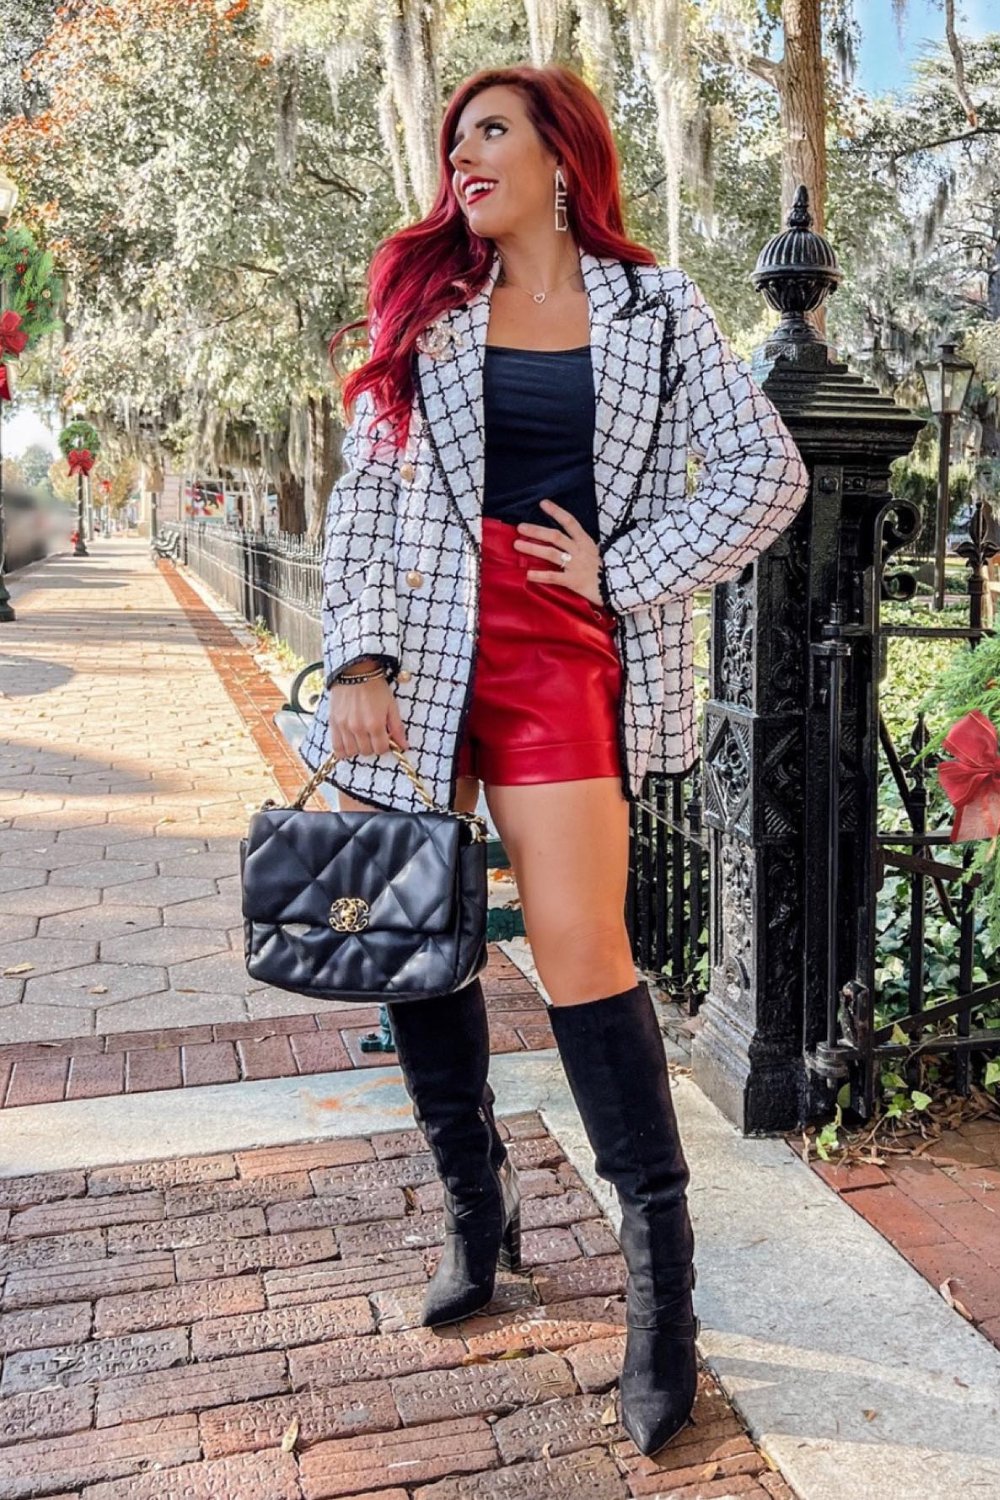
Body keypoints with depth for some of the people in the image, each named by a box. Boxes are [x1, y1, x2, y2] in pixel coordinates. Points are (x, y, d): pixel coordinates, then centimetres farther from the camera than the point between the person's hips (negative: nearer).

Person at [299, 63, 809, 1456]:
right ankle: (476, 1204, 27)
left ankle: (660, 1262, 7)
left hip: (565, 658, -3)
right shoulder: (422, 303, 12)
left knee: (582, 951, -9)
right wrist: (359, 661, -6)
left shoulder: (654, 308, 8)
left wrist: (622, 571, -5)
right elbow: (363, 497, 5)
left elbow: (767, 475, 3)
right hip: (423, 654, 3)